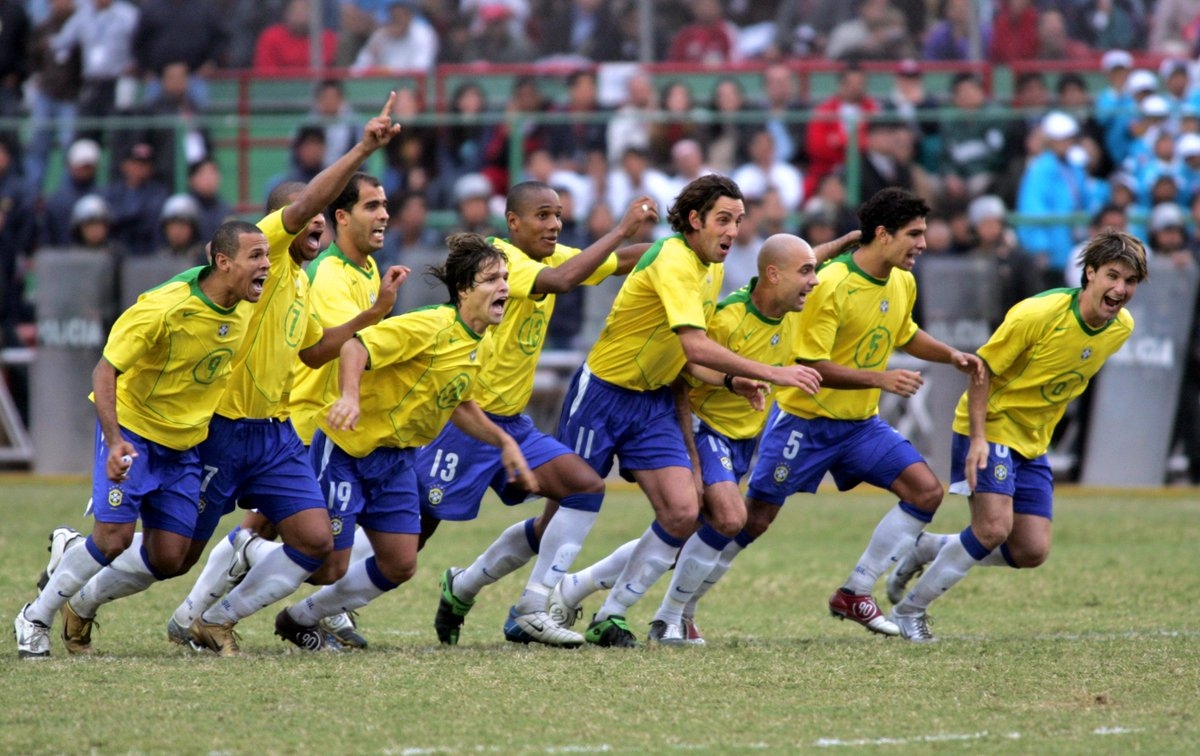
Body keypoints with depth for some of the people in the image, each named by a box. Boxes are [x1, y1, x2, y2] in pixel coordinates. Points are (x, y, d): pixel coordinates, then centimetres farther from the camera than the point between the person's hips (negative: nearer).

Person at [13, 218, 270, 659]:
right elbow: (105, 371, -24)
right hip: (133, 430, -6)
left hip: (185, 445, 6)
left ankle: (81, 601, 25)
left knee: (168, 560, -2)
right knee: (115, 537, -17)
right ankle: (36, 619, 4)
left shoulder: (246, 312, -5)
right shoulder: (164, 309, -25)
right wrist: (114, 440, -36)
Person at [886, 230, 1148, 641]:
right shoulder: (1038, 314, -23)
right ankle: (909, 609, -5)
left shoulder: (1122, 327, -3)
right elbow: (983, 368, -16)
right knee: (994, 528, -22)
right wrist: (978, 437, -25)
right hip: (990, 426, -7)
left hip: (1032, 443, 7)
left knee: (1031, 552, 0)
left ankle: (927, 549, 20)